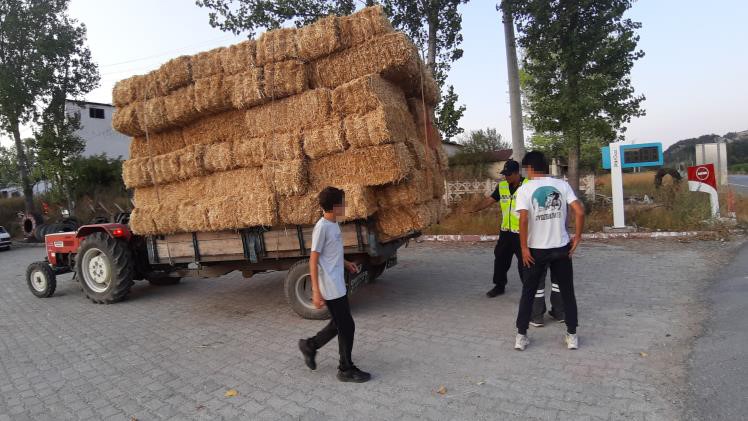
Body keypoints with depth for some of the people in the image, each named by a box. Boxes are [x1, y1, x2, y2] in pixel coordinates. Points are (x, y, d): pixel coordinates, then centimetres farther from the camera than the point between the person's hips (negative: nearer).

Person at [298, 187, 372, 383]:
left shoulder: (333, 224, 8)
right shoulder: (322, 227, -18)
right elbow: (313, 260, -18)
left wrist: (346, 263, 12)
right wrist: (316, 292, -19)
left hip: (338, 285, 9)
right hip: (330, 288, -9)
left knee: (339, 324, 18)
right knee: (347, 327, 1)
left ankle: (310, 345, 35)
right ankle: (346, 370, 16)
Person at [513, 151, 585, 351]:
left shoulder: (524, 189, -7)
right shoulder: (562, 185, 1)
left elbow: (523, 219, -18)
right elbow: (580, 212, -8)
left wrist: (524, 248, -11)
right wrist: (577, 238, 2)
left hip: (536, 249, -2)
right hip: (561, 248, 2)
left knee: (528, 293, 11)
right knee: (567, 292, 16)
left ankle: (521, 336, 15)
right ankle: (572, 335, 22)